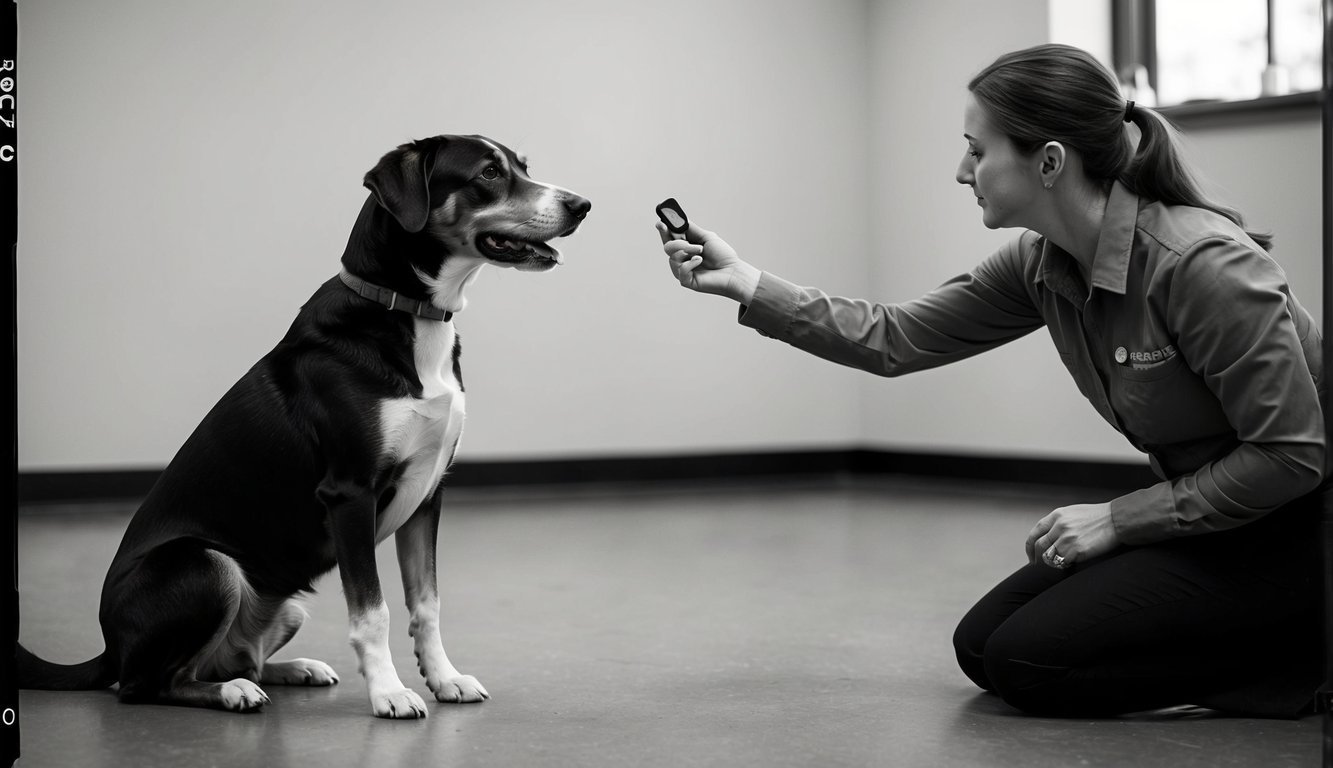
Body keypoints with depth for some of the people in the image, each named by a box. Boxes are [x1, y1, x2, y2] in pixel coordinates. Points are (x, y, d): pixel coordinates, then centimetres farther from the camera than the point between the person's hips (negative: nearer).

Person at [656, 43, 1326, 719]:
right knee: (982, 644, 7)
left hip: (1293, 529, -8)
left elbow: (1293, 454, -25)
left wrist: (1118, 518, -20)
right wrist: (746, 285, -2)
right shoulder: (1041, 266, -3)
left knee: (1026, 661, -12)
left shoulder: (1202, 262, -27)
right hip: (1198, 511, 9)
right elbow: (895, 339, 4)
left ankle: (1307, 661, -3)